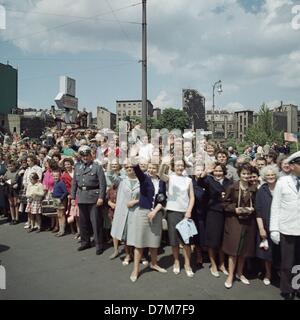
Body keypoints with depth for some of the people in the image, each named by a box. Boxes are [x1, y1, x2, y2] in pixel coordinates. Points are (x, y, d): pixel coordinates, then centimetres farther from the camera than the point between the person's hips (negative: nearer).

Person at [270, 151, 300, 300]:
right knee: (287, 263, 11)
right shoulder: (282, 182, -2)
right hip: (287, 230, -1)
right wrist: (274, 229, -6)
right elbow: (275, 206, -2)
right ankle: (287, 290, 30)